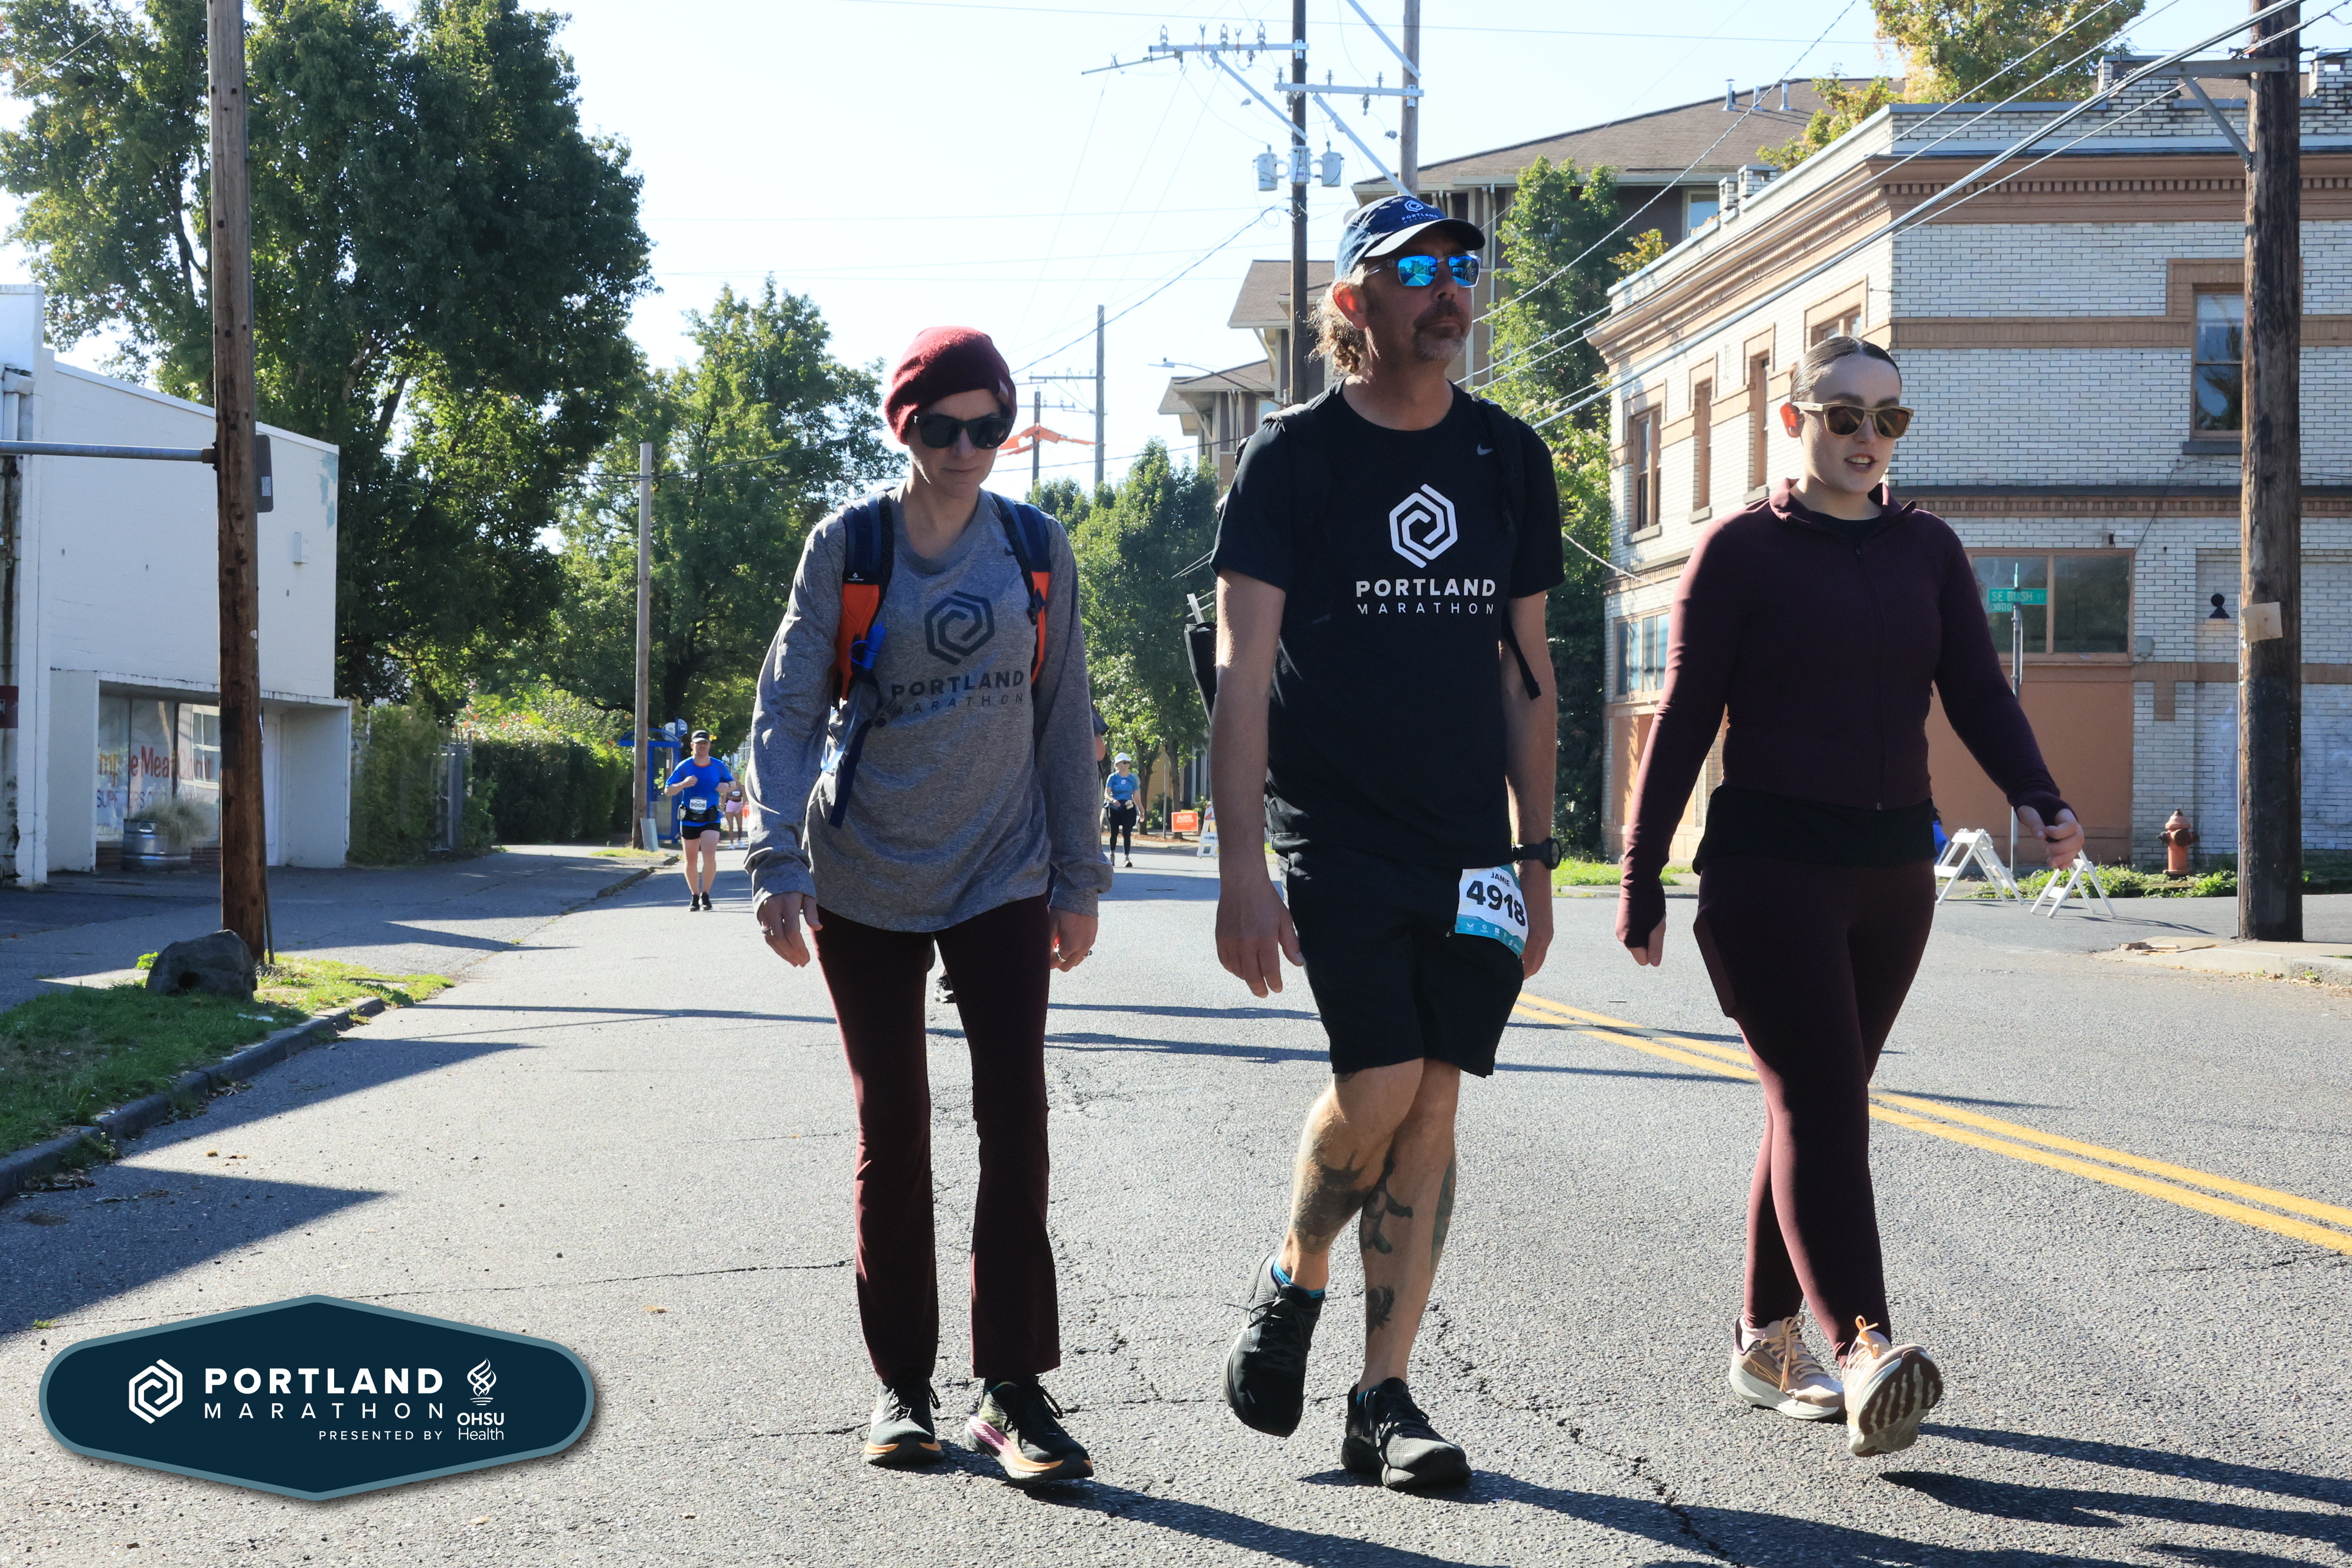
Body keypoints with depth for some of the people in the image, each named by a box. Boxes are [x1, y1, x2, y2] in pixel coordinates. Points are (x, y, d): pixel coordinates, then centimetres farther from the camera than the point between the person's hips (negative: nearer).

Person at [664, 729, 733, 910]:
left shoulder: (719, 766, 1)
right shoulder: (684, 766, -2)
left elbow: (732, 782, 17)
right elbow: (667, 790, -1)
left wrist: (726, 786, -8)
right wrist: (683, 784, -21)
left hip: (711, 819, -1)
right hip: (688, 819, 1)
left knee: (709, 857, -19)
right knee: (691, 861, 8)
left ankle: (705, 895, -3)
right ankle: (694, 896, 25)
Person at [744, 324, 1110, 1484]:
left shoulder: (1037, 550, 3)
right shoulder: (846, 546, -3)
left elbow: (1064, 722, 8)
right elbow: (786, 713, -5)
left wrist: (1079, 878, 6)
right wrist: (778, 865, -16)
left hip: (1003, 876, 1)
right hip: (864, 879, -1)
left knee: (1016, 1117, -9)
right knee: (891, 1128, 5)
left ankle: (1013, 1387, -1)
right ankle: (901, 1385, 17)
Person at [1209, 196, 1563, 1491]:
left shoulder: (1508, 460, 10)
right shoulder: (1295, 456, -4)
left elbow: (1524, 669, 14)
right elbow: (1243, 673, -9)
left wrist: (1535, 854, 11)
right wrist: (1242, 868, -16)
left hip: (1466, 839, 4)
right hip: (1333, 832, -4)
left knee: (1433, 1107, 1)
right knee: (1380, 1086, -14)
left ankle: (1384, 1400, 9)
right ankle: (1295, 1279, 17)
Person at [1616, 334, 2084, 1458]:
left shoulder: (1928, 551, 12)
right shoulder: (1742, 549, -2)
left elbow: (1978, 694, 5)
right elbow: (1685, 718, -4)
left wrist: (2037, 802, -14)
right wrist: (1640, 880, -6)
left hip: (1893, 870, 5)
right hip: (1769, 866, -5)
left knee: (1817, 1105, 11)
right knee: (1819, 1106, -15)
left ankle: (1765, 1342, 21)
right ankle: (1864, 1352, -24)